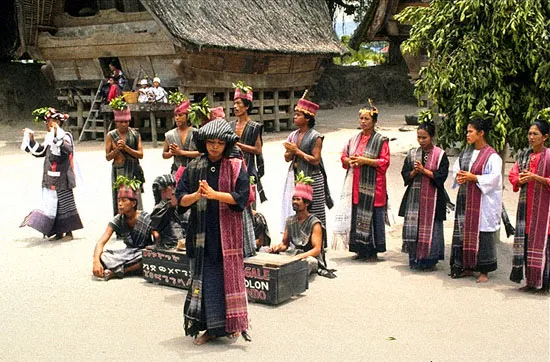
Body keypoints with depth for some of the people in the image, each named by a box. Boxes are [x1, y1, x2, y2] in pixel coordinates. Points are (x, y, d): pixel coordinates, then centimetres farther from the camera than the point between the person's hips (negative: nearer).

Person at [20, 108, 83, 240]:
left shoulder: (65, 136, -11)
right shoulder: (50, 138, 13)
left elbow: (67, 149, -32)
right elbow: (39, 152, 22)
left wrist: (57, 136, -38)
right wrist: (31, 139, 17)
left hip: (61, 179, -9)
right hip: (50, 180, 9)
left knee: (64, 205, -1)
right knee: (52, 205, 11)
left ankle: (68, 232, 8)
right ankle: (59, 232, 19)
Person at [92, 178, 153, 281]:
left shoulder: (146, 219, -14)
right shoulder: (118, 220, -7)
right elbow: (101, 242, -15)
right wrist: (96, 261, -34)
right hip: (128, 254, 3)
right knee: (101, 256, -20)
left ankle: (116, 271, -28)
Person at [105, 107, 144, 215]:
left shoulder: (135, 134, 3)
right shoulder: (111, 136, 4)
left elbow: (140, 154, -3)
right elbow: (108, 157, 5)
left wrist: (126, 148, -14)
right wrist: (117, 149, -13)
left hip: (133, 171, 0)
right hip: (118, 171, 0)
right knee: (119, 202, 1)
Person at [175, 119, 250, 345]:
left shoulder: (235, 167, -1)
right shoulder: (194, 167, 6)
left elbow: (241, 196, -10)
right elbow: (181, 198, 2)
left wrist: (214, 194, -19)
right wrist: (197, 195, -18)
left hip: (226, 231, -2)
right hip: (201, 231, 3)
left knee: (228, 274, 3)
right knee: (204, 278, 4)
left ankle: (231, 323, 18)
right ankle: (210, 327, 15)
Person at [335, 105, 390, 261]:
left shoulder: (380, 140, -3)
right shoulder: (354, 139, 14)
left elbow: (385, 162, -9)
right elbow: (343, 157, 18)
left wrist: (365, 161, -17)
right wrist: (350, 161, -5)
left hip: (372, 186, -5)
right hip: (355, 185, 5)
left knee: (372, 218, -2)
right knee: (356, 217, 6)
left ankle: (373, 251, 7)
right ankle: (361, 250, 16)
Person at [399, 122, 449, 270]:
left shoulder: (440, 155, -3)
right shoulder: (412, 153, 9)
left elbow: (441, 176, -9)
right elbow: (405, 174, 8)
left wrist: (423, 170, -14)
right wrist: (414, 172, -12)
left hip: (432, 197, -3)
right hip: (414, 197, 3)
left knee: (430, 229, 0)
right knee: (412, 229, 3)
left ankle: (429, 261, 11)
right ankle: (414, 260, 15)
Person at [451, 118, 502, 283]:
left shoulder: (491, 156, -9)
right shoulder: (465, 153, 13)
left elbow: (494, 178, -15)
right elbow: (456, 169, 20)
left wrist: (473, 178, -19)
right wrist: (458, 176, -2)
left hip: (483, 201, -7)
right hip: (465, 199, 7)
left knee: (481, 233, -4)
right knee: (464, 231, 9)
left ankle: (484, 271, 6)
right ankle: (468, 268, 19)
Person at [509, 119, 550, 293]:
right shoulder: (523, 155, 12)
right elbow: (513, 176, 10)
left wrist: (535, 177, -19)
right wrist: (522, 179, -10)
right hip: (526, 204, 5)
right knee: (526, 241, 5)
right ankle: (530, 281, 13)